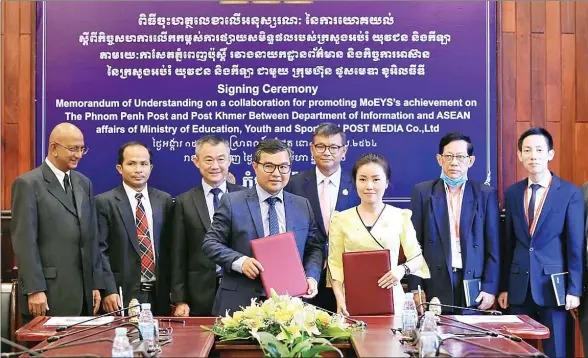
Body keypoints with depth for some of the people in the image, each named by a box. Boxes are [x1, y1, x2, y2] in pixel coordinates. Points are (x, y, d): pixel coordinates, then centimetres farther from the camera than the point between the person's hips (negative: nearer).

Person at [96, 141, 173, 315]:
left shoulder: (165, 200, 9)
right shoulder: (104, 202, -2)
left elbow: (169, 248, 11)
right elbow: (101, 250, -6)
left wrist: (174, 290, 7)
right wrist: (109, 291, -12)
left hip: (160, 294, 4)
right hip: (123, 295, -3)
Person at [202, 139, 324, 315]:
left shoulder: (303, 206, 9)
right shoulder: (232, 202, -1)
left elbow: (314, 248, 14)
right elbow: (211, 243, -2)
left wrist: (311, 277, -4)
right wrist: (240, 261, -18)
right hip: (241, 302, -2)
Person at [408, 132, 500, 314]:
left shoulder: (486, 194, 6)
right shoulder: (423, 192, 5)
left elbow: (493, 247, 5)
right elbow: (415, 243, 3)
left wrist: (490, 288, -1)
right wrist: (415, 288, -2)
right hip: (435, 285, 0)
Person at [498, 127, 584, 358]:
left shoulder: (571, 193, -3)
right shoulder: (512, 193, 8)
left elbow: (576, 246, -4)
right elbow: (508, 243, 10)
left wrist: (574, 289, -8)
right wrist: (504, 287, 8)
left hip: (553, 284, -3)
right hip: (519, 285, 4)